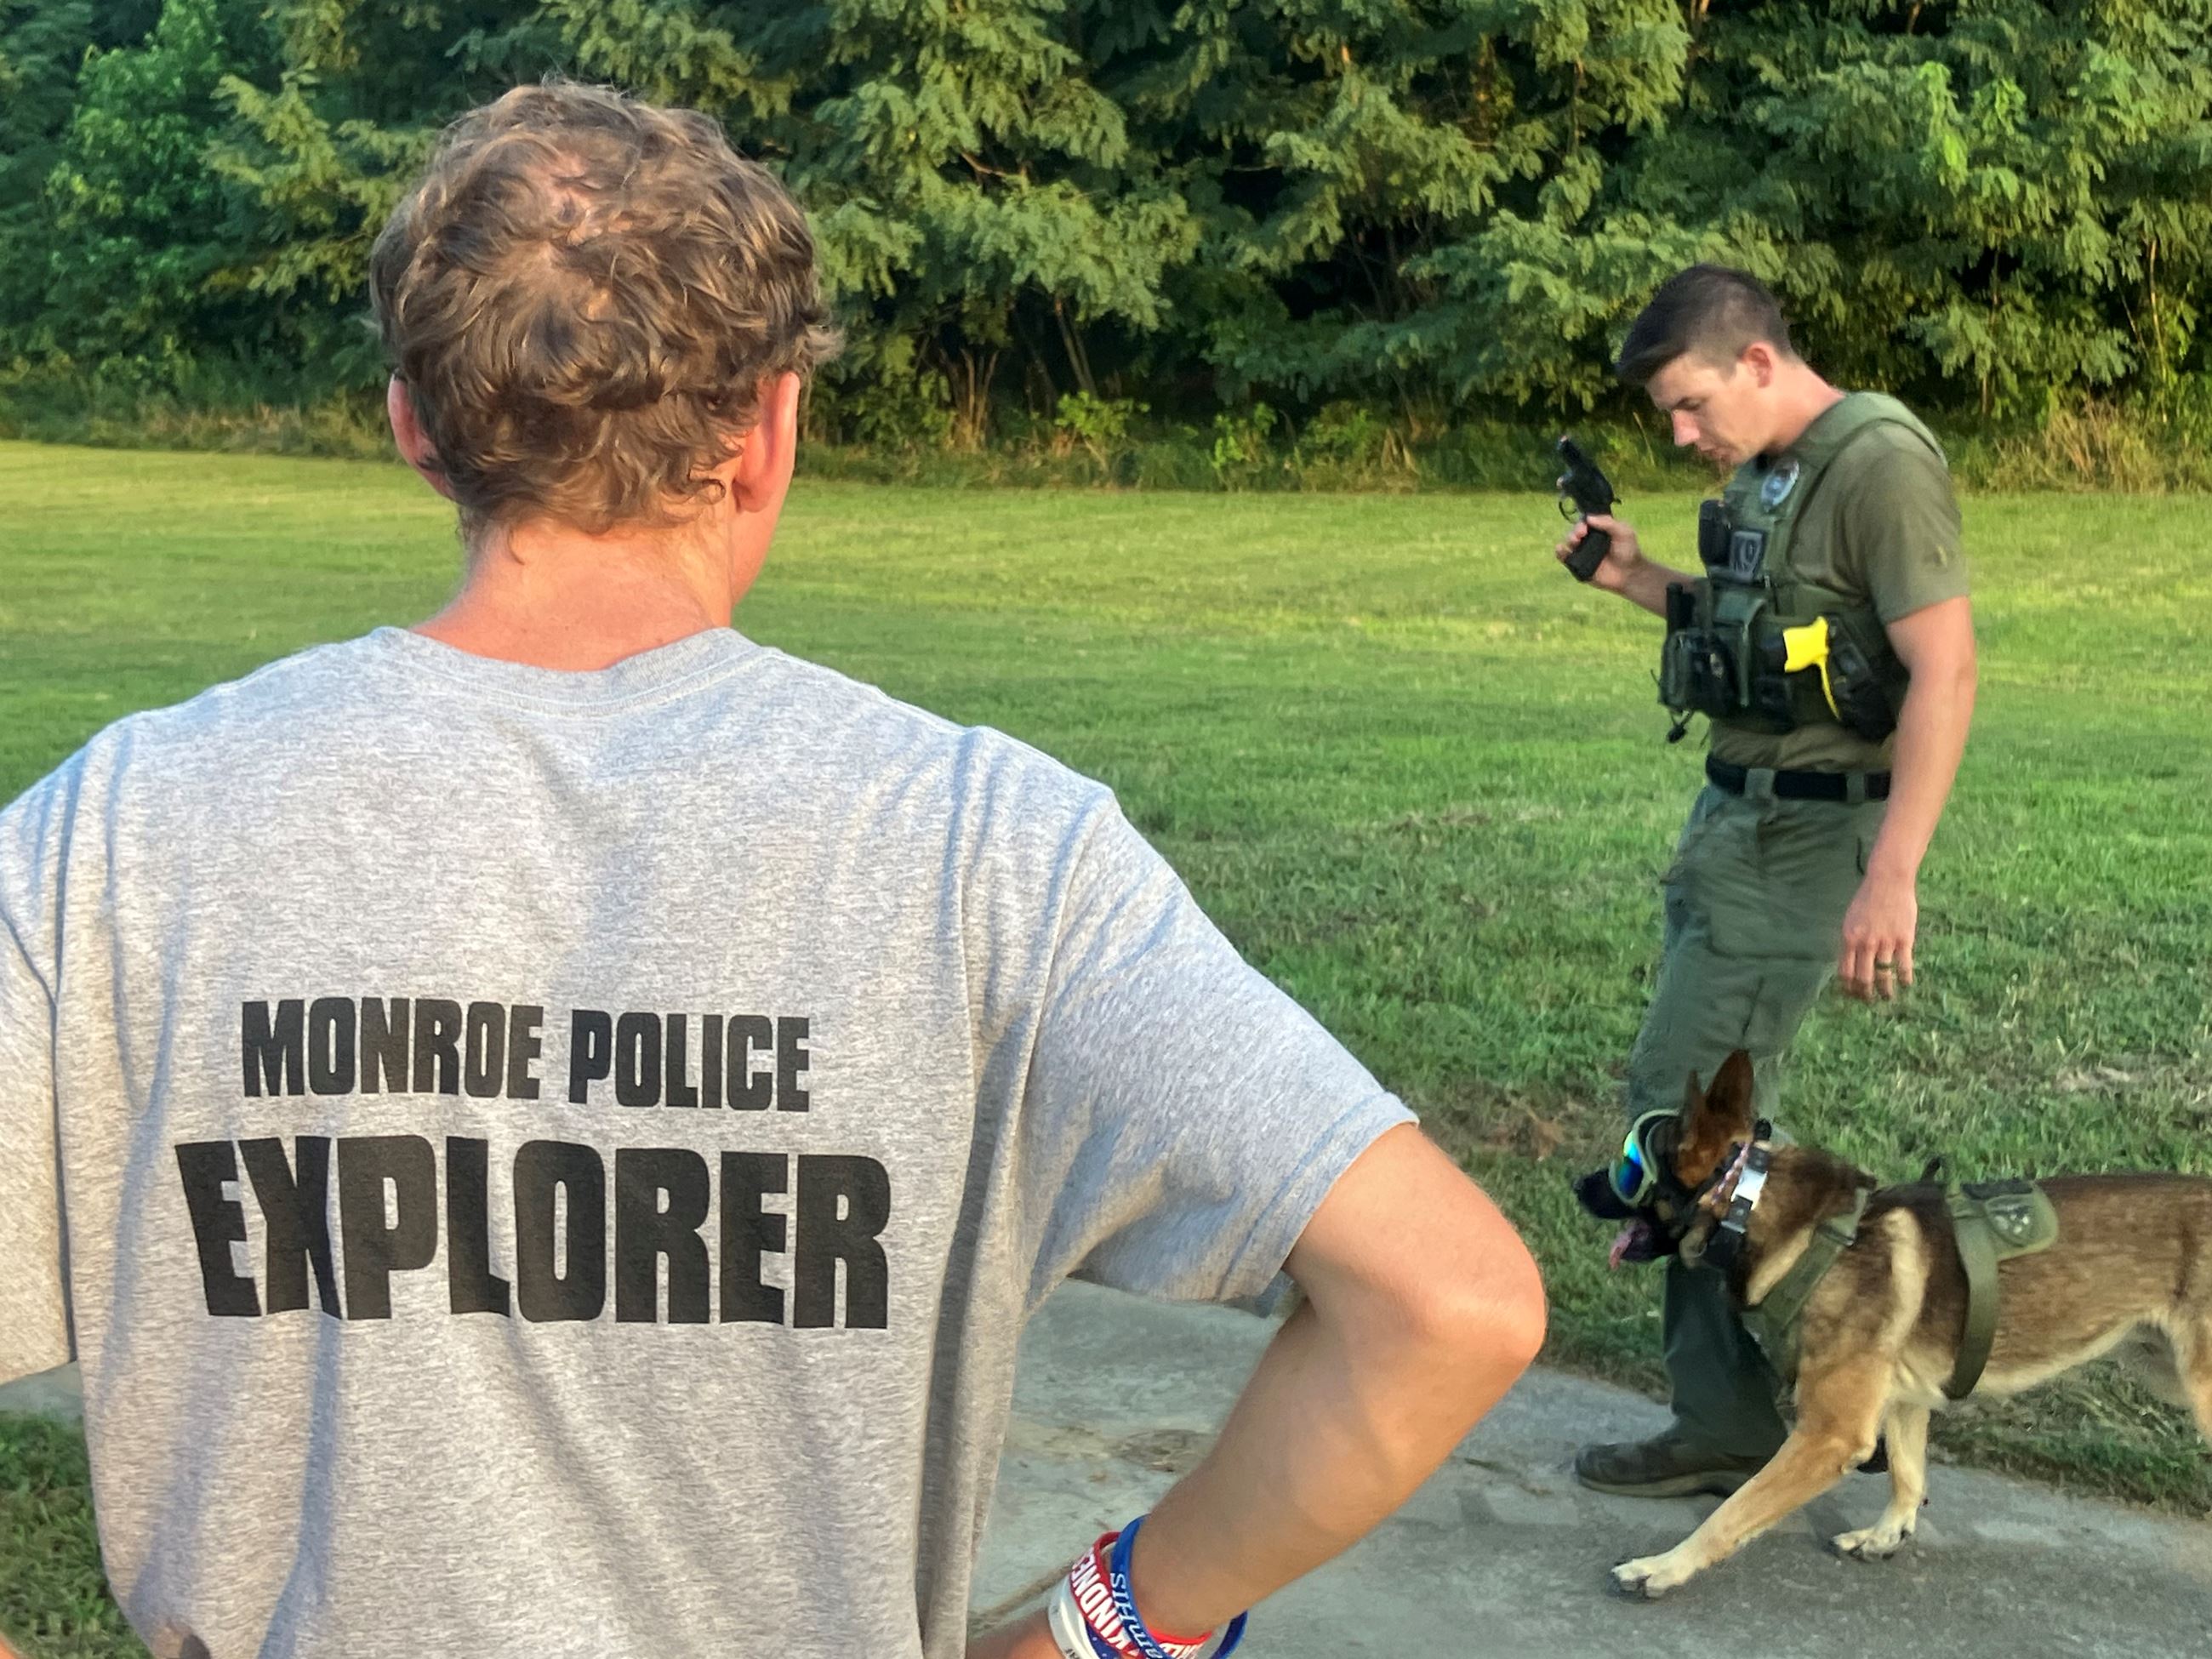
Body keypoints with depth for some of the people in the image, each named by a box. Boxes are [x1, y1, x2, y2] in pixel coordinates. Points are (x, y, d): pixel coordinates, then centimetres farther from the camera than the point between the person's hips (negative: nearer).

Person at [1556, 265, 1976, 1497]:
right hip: (1737, 814, 10)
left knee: (1682, 1104, -7)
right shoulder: (1769, 474, 12)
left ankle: (1731, 1426, 4)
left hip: (1806, 834, -10)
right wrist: (1642, 582, 8)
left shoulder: (1880, 464, -16)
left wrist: (1892, 877, -27)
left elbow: (1946, 673, -22)